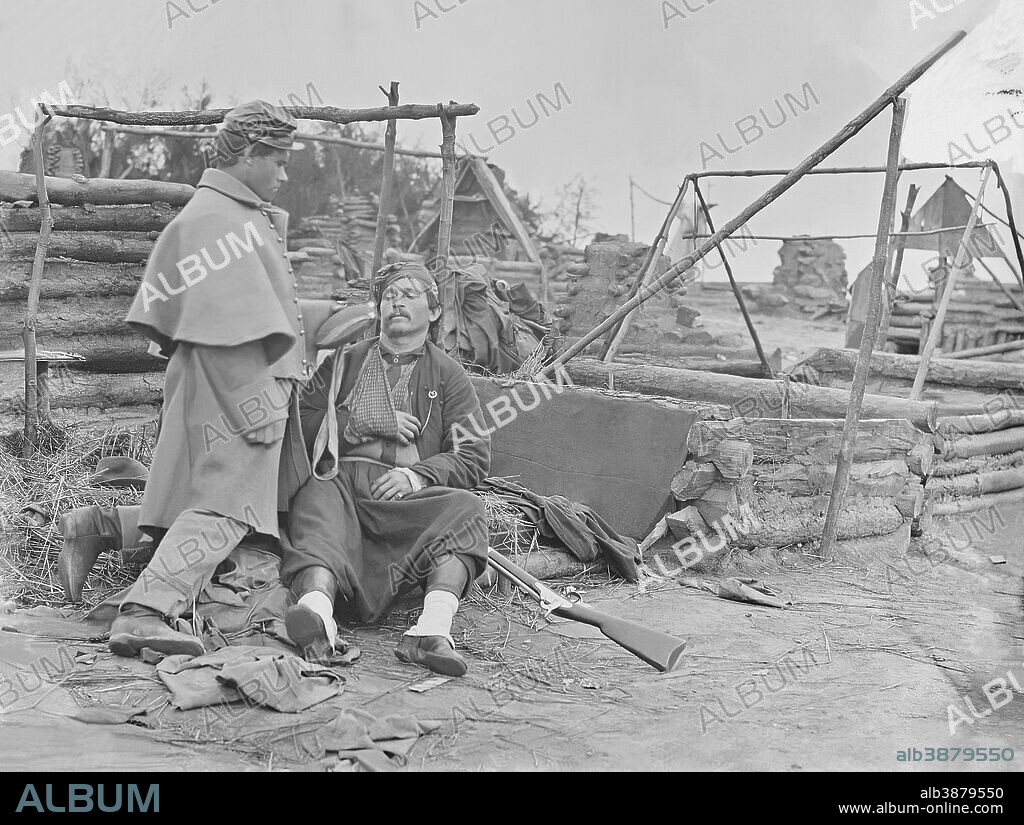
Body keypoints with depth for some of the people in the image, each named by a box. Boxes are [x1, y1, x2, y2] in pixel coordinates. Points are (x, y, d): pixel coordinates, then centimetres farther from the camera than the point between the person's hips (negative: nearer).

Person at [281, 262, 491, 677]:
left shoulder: (448, 375, 21)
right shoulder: (345, 362, 26)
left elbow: (474, 456, 10)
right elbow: (303, 424, 13)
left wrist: (418, 475, -9)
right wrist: (366, 424, 0)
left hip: (410, 493, 0)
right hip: (342, 478, 0)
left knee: (465, 507, -31)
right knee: (317, 501, -35)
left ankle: (433, 627, -51)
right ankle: (317, 606, -61)